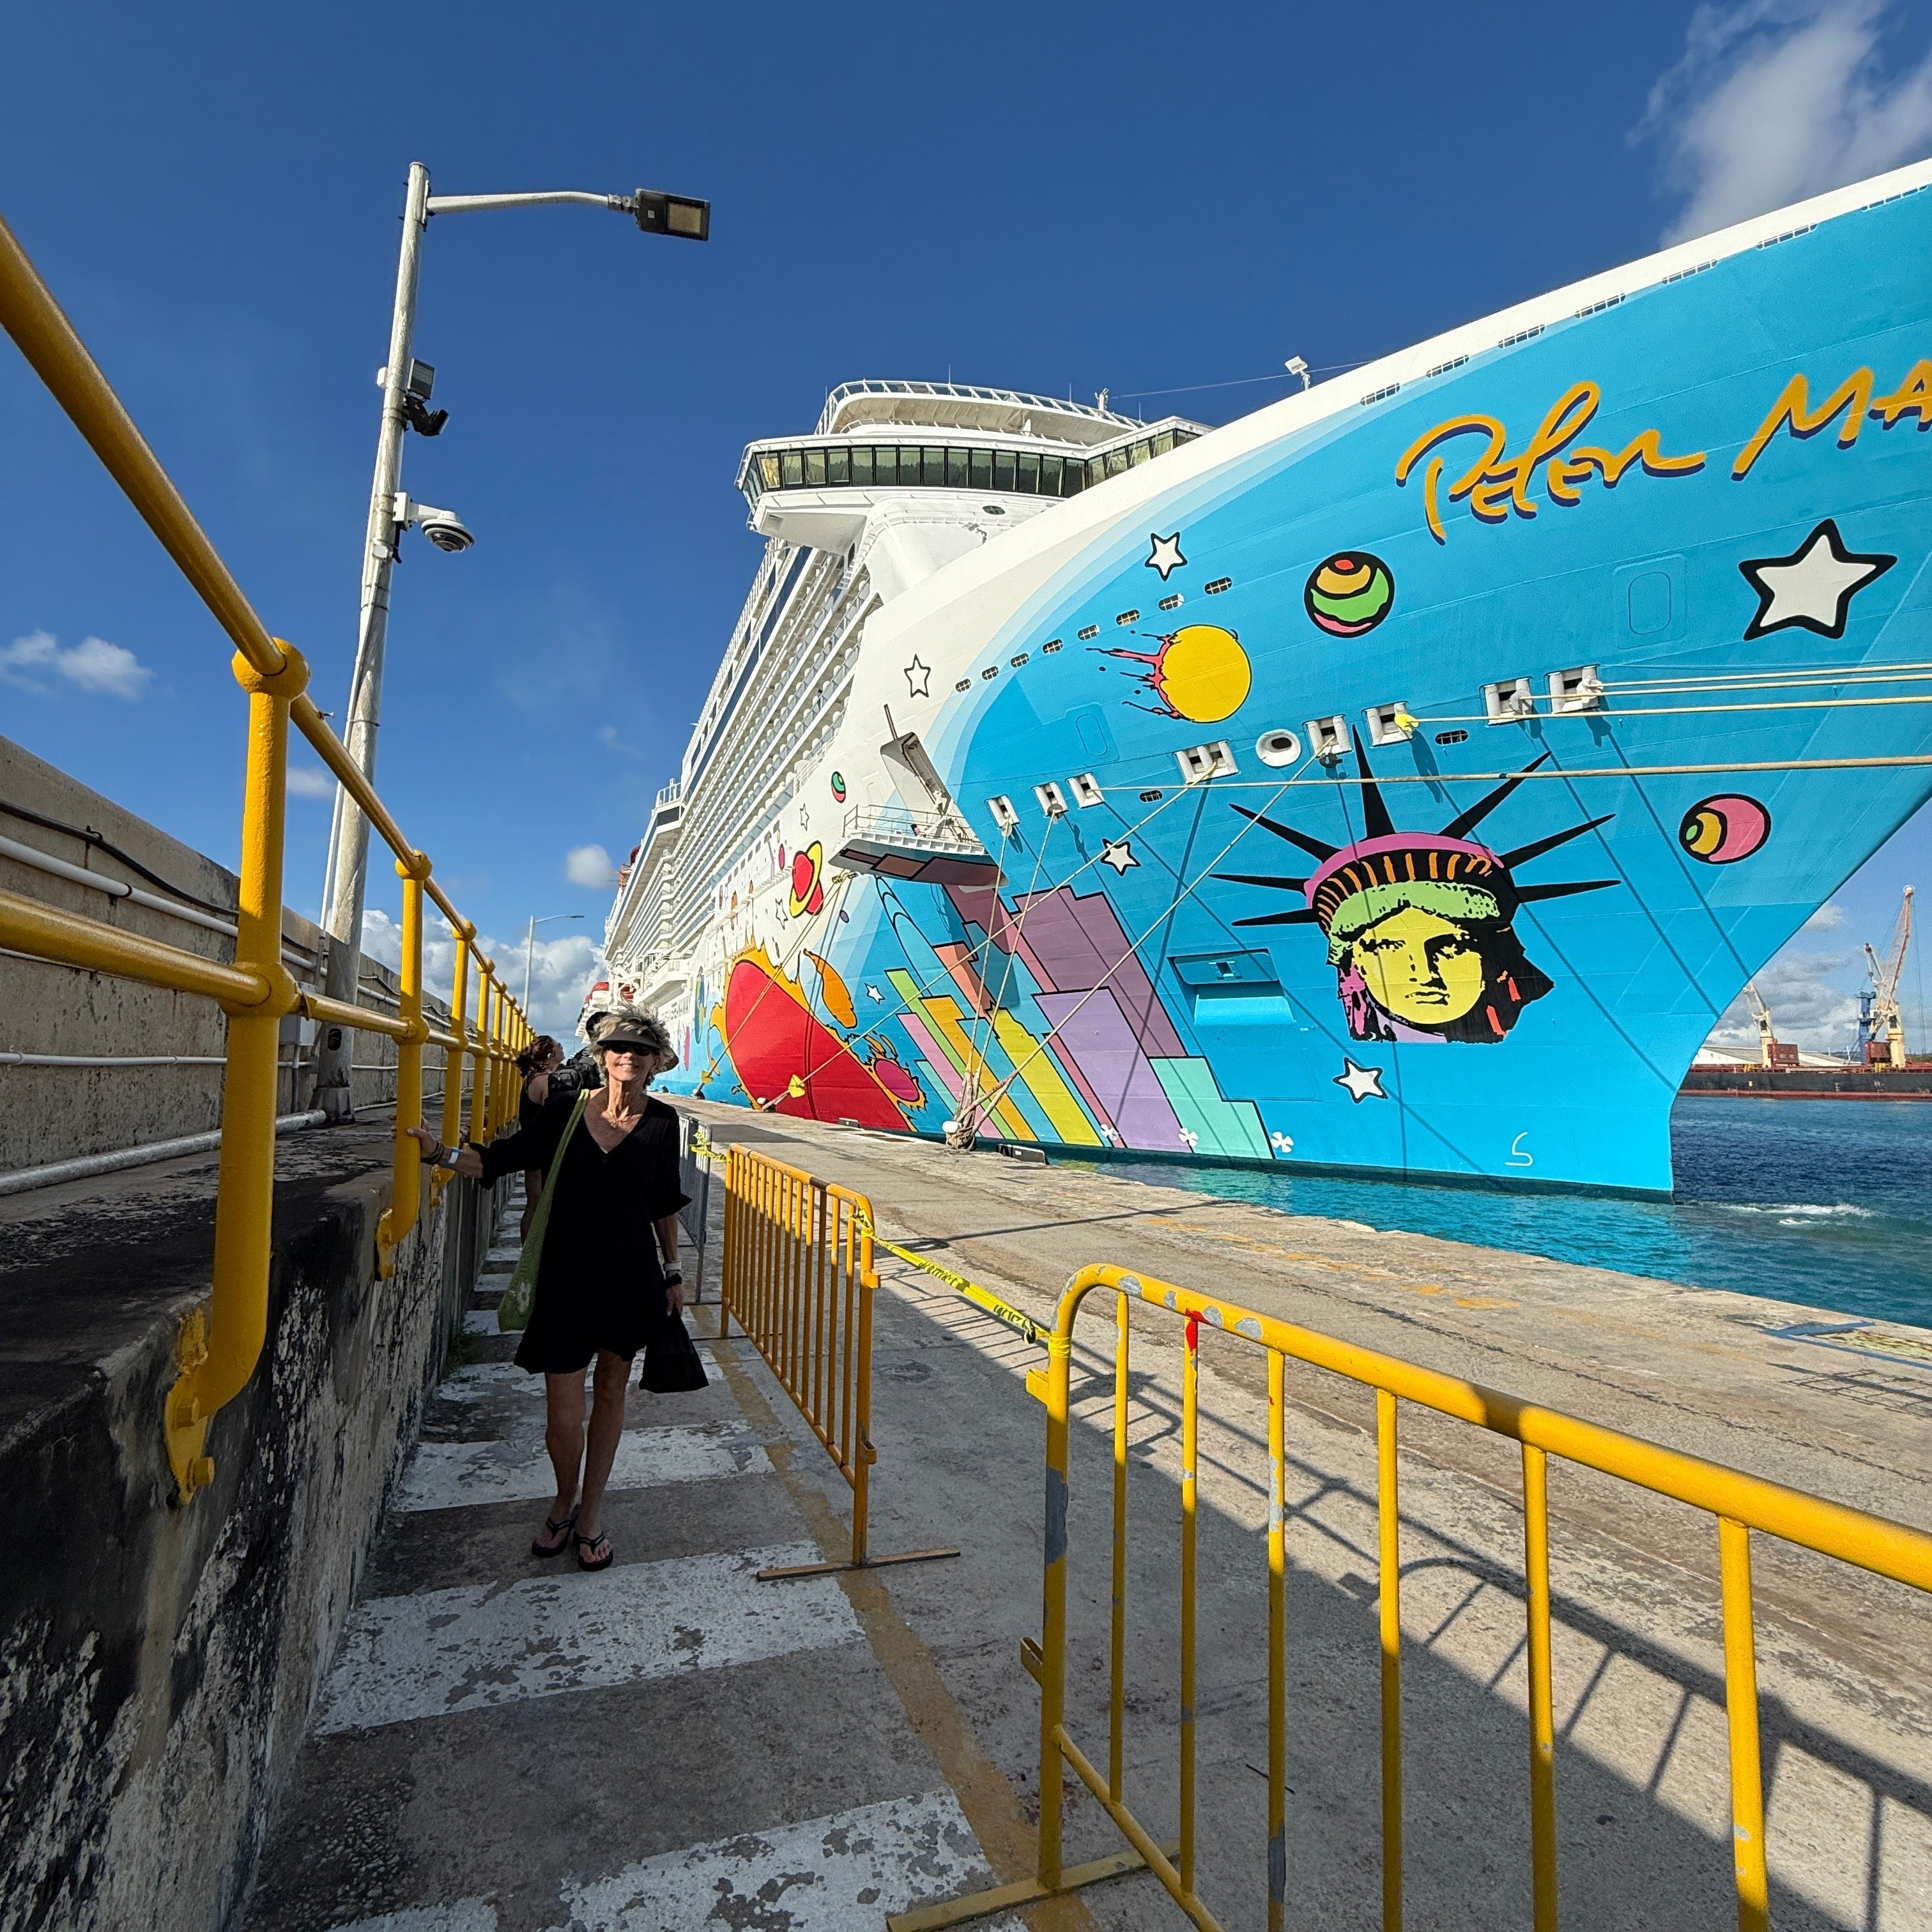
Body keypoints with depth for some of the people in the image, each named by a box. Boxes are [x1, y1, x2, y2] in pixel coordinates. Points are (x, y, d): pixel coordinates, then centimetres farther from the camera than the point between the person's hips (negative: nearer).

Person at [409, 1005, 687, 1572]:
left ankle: (590, 1513, 34)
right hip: (566, 1275, 0)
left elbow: (664, 1202, 7)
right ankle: (565, 1501, 33)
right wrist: (441, 1152, -14)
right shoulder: (564, 1111, -4)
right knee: (562, 1412, 1)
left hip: (632, 1275, 1)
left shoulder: (661, 1122, -2)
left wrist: (672, 1271, 12)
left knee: (610, 1393, 13)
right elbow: (499, 1159, 2)